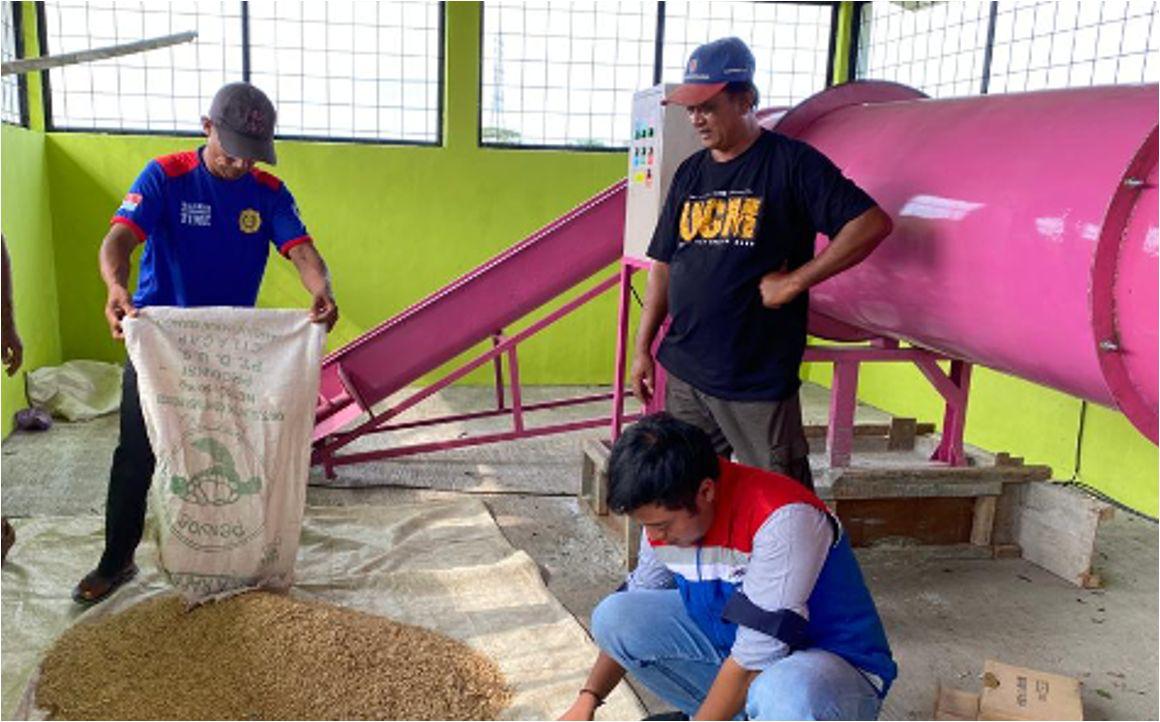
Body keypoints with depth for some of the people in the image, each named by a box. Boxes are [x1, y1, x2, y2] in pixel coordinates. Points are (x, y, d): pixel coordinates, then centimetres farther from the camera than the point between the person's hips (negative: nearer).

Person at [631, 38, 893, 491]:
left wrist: (794, 281, -17)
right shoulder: (690, 173, 12)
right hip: (684, 371, 6)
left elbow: (872, 223, -15)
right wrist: (643, 347, 11)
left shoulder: (791, 162, -7)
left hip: (759, 380, -6)